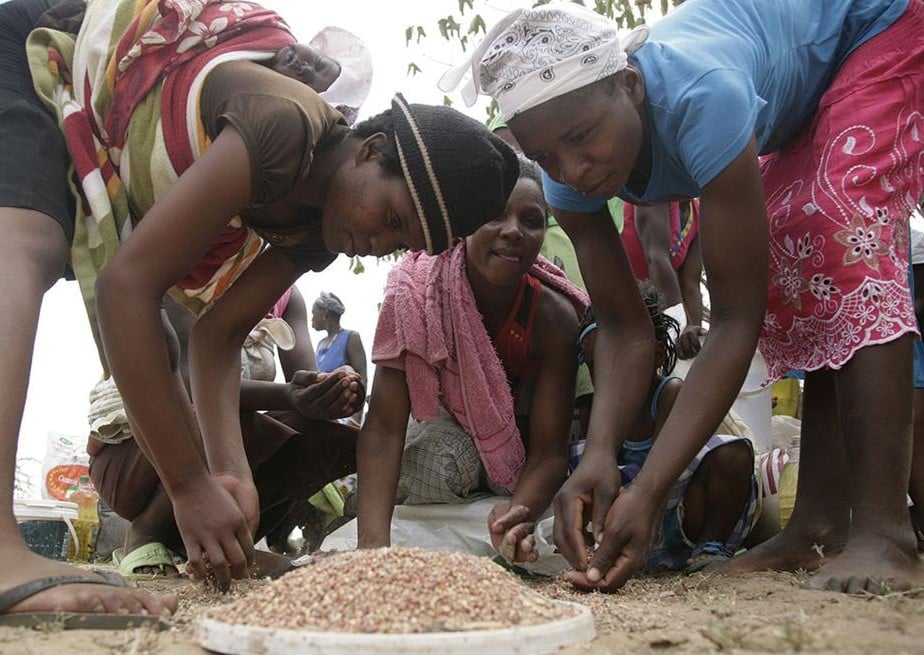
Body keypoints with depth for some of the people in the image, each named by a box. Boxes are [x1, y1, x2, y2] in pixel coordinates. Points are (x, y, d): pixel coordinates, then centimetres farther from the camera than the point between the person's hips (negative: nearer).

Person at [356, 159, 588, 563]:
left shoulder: (554, 315, -29)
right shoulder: (414, 291, -31)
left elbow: (549, 451, -30)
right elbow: (383, 426, -36)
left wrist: (517, 514, -54)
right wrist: (373, 543, -51)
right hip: (449, 427, -2)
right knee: (437, 468, -32)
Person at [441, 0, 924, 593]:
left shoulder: (698, 96, -43)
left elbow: (737, 318, -40)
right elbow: (625, 328, -19)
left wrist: (648, 493, -45)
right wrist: (600, 454, -36)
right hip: (799, 115, 6)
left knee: (849, 233, -28)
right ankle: (821, 522, 1)